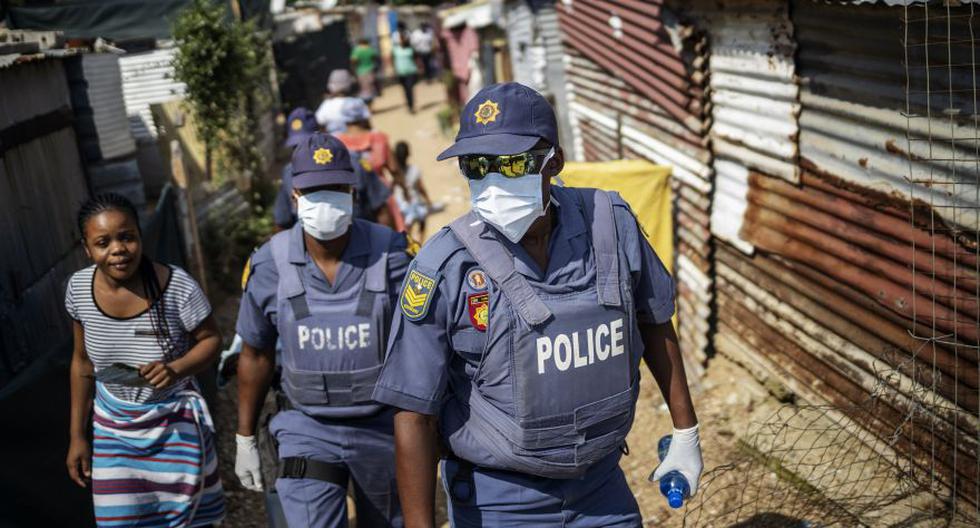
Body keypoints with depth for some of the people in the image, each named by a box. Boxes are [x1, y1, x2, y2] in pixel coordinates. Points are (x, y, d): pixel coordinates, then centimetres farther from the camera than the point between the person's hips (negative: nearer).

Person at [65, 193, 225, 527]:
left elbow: (211, 340, -8)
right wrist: (78, 435, 7)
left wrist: (176, 369, -29)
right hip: (113, 428, 3)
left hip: (175, 424, -2)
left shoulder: (177, 286, -23)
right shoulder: (79, 288, -11)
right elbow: (83, 363, 3)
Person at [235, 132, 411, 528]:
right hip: (308, 429, 0)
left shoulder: (389, 253, -14)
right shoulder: (270, 264, -9)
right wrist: (245, 438, 10)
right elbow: (256, 354, 5)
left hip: (384, 426, 0)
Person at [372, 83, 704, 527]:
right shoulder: (444, 268, -20)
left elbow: (652, 323, 6)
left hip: (603, 488, 3)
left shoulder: (610, 222, -10)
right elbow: (415, 416, -15)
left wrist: (686, 432, 11)